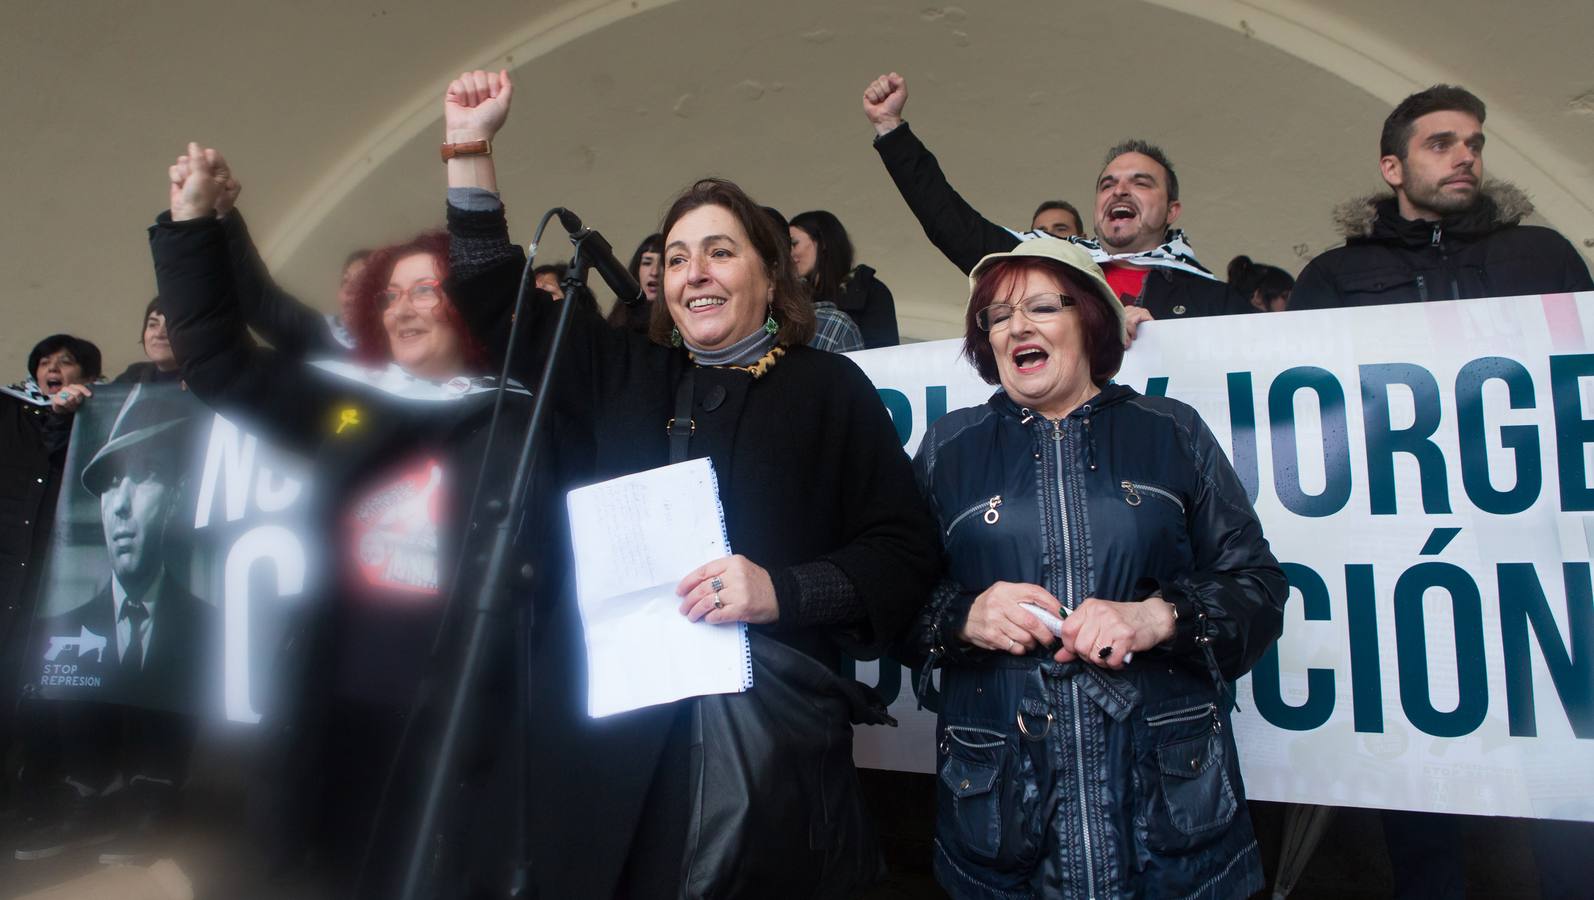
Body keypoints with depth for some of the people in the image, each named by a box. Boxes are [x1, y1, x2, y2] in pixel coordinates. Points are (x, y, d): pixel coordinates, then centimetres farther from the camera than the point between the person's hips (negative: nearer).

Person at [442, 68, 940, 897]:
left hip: (770, 745, -3)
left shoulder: (828, 388, 2)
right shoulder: (620, 375, 13)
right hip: (606, 744, 4)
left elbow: (904, 550, -1)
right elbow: (499, 307, 20)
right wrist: (470, 150, 16)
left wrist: (783, 590, -17)